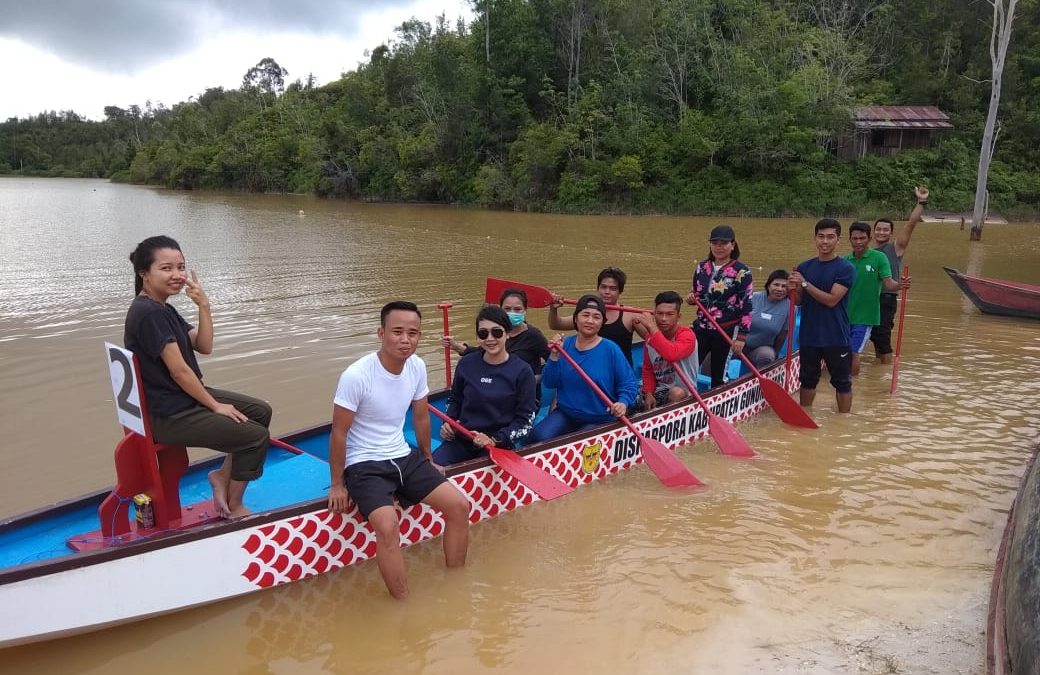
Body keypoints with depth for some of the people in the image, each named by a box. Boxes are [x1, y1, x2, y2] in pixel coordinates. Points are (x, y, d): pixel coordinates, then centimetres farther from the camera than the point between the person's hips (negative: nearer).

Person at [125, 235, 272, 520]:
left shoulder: (164, 309, 10)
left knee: (261, 411, 11)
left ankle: (223, 474, 18)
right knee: (256, 436, -10)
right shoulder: (148, 313, -22)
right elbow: (178, 370, -22)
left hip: (187, 398, 10)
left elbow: (203, 347, 6)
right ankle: (234, 508, 8)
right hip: (168, 416, -10)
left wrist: (204, 306, -7)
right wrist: (215, 405, -13)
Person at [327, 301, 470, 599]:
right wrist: (337, 485, -8)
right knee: (388, 526, -30)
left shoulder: (417, 367, -3)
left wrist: (428, 460, 21)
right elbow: (338, 433, -13)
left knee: (459, 505, -3)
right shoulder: (357, 375, -22)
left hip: (405, 457, 7)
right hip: (364, 466, -6)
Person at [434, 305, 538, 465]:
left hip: (501, 443, -3)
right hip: (461, 439, 3)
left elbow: (525, 420, -4)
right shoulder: (466, 364, 7)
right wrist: (449, 423, 3)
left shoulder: (522, 371, -4)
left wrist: (495, 440, -16)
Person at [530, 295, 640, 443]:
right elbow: (549, 383, -1)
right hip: (565, 413, 3)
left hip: (599, 420, -3)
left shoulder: (610, 349, -10)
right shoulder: (565, 345, 2)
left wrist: (623, 403, -26)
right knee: (539, 437, -21)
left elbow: (629, 384, -6)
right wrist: (554, 356, -13)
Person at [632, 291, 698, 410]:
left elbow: (672, 355, -38)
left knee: (676, 393, -36)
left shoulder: (686, 334, -16)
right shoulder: (650, 337, 2)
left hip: (684, 393, -5)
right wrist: (648, 394, -6)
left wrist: (652, 328, -34)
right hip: (659, 392, 5)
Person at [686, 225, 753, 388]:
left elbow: (746, 306, -10)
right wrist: (691, 299, -6)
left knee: (719, 377, 5)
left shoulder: (742, 271, -9)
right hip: (701, 328, 5)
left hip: (726, 331, -4)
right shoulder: (702, 267, 6)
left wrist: (741, 336, -14)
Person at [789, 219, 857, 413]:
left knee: (842, 382, 7)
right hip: (809, 335, 4)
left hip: (836, 337, -4)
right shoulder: (804, 267, 5)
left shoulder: (846, 268, -8)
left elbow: (831, 300, -17)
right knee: (807, 380, 16)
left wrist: (805, 283, -17)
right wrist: (794, 289, -14)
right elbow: (798, 301, 7)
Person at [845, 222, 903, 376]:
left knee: (854, 354, -3)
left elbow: (888, 284, -13)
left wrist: (899, 285, -33)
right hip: (845, 315, 4)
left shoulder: (879, 257, -7)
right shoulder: (846, 261, 3)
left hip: (865, 316, -4)